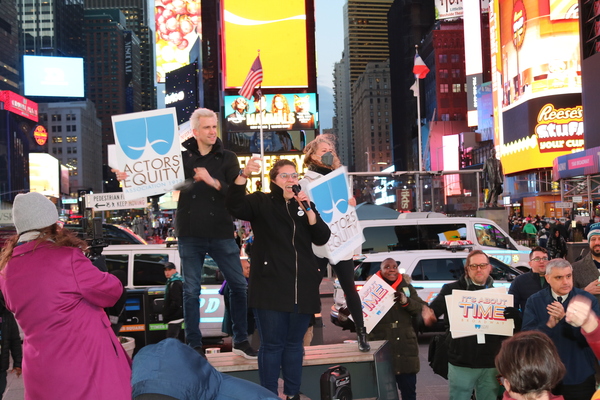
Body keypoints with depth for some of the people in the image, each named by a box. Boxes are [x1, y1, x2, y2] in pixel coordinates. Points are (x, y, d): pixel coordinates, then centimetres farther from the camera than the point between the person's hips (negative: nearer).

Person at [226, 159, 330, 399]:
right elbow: (235, 206, -16)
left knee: (294, 343, 13)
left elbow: (322, 238, 2)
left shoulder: (305, 205, 14)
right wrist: (244, 175, -31)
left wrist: (308, 208, -10)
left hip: (302, 287, 4)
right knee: (272, 344, 0)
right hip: (270, 286, -4)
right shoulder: (261, 202, 4)